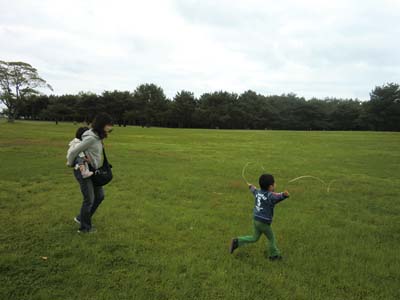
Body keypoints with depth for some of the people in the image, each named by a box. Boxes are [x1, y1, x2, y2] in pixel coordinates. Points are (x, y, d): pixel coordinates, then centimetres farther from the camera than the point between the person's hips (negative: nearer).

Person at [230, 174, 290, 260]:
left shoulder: (258, 192, 3)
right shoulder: (270, 196, -21)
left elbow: (254, 190, 27)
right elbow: (277, 196, -45)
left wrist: (251, 186, 50)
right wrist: (284, 195, -65)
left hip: (255, 219, 8)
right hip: (263, 222, -8)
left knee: (254, 238, 22)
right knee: (271, 238, 15)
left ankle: (237, 242, 16)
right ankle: (274, 255, 32)